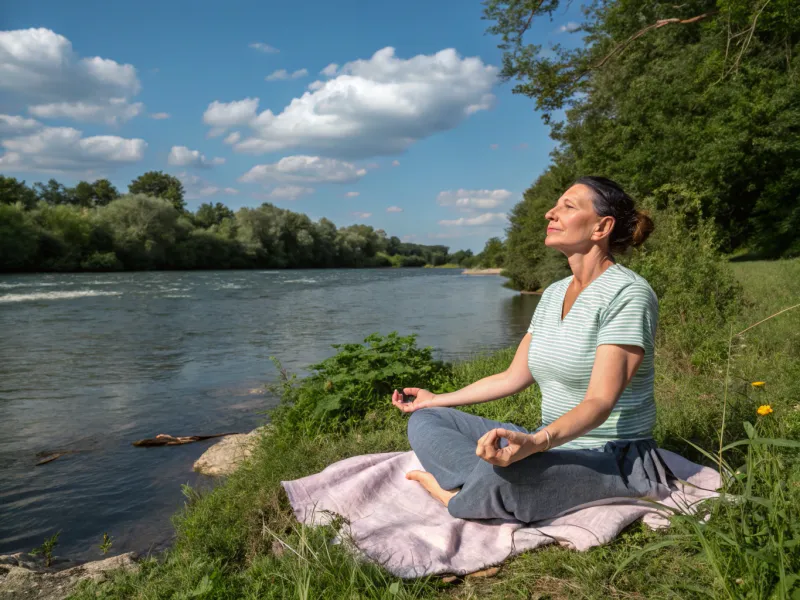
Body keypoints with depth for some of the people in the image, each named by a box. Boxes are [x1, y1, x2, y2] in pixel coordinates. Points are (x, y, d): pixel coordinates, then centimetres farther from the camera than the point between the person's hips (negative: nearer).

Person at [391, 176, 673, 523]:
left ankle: (452, 491, -6)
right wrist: (437, 400, 18)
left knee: (497, 478, -38)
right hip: (552, 444, 8)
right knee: (425, 421, 0)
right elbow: (513, 377, 14)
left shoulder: (628, 293, -15)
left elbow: (600, 401, -25)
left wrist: (536, 442, -43)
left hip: (610, 456, -8)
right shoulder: (553, 294, 10)